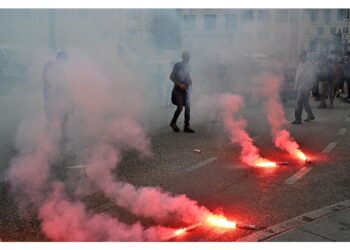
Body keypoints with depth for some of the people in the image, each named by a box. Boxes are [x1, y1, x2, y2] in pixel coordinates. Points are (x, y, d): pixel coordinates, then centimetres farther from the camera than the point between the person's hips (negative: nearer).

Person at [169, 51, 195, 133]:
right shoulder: (177, 65, -6)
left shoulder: (188, 66, 11)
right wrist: (179, 84, -17)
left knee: (187, 108, -1)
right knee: (180, 107, -12)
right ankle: (173, 123, 9)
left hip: (186, 89, 6)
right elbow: (171, 77, -8)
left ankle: (187, 126, 5)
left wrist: (190, 85, 4)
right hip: (178, 89, -6)